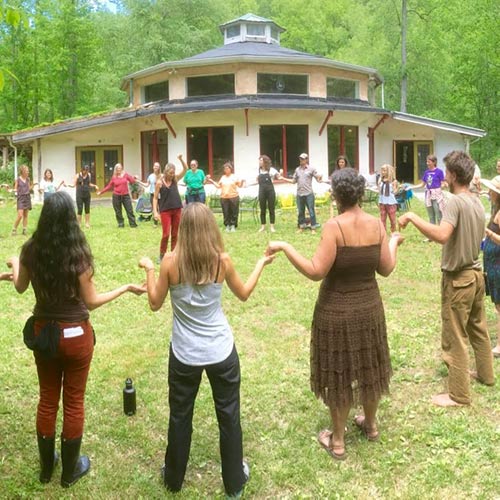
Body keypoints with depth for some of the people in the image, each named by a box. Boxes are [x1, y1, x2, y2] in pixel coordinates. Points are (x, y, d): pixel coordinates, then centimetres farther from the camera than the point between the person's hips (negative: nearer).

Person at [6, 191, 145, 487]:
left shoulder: (31, 250, -9)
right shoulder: (78, 254, -21)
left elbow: (20, 287, 10)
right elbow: (91, 302, -13)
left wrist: (15, 264, 30)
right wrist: (126, 288, -4)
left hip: (42, 331, 4)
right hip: (75, 335, -4)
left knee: (47, 399, 20)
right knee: (74, 402, 13)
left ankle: (47, 467, 37)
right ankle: (70, 470, 29)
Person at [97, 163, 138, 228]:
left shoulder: (125, 175, 4)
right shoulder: (114, 177, 4)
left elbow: (133, 181, 1)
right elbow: (109, 186, 10)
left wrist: (134, 178, -19)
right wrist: (101, 192, 8)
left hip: (125, 196, -1)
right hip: (116, 196, 1)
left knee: (129, 210, -2)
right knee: (118, 211, 4)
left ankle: (133, 223, 2)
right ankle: (121, 224, 14)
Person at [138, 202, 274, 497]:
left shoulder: (171, 261, -14)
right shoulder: (222, 260, -11)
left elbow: (156, 304, -2)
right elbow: (244, 294, 5)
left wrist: (149, 269, 10)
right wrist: (261, 264, 18)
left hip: (185, 353, 0)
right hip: (221, 351, 0)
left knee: (180, 417, 19)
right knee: (229, 416, 16)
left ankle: (174, 479, 38)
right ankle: (234, 482, 32)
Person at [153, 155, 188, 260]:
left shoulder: (175, 179, 6)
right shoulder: (160, 182, -3)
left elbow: (185, 169, 2)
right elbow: (155, 198, -1)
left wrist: (181, 159, -13)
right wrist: (155, 211, -9)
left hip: (177, 209, 4)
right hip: (165, 211, -4)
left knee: (175, 234, 8)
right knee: (166, 234, -6)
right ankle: (162, 255, 8)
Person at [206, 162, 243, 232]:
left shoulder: (234, 177, 3)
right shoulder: (223, 177, 13)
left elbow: (239, 185, 1)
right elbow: (218, 186, 16)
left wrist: (242, 181, -18)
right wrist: (211, 181, 12)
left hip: (234, 197, -3)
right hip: (224, 198, 3)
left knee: (234, 212, 0)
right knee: (226, 213, 3)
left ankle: (233, 226, 9)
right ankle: (227, 226, 13)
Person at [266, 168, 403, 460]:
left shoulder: (335, 226, -21)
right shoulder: (376, 224, -6)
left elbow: (316, 271, -24)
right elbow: (386, 269, 0)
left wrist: (285, 247, -18)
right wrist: (394, 243, 17)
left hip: (337, 312, -5)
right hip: (369, 309, 5)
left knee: (338, 375, 10)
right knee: (368, 368, 22)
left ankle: (338, 441, 24)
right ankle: (371, 425, 43)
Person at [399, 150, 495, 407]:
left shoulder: (456, 202, -22)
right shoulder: (477, 202, 6)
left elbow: (441, 236, -36)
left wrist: (412, 217, -30)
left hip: (458, 278, -9)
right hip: (476, 273, 9)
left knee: (454, 338, 1)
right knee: (477, 328, 25)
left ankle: (459, 394, 10)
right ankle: (486, 373, 41)